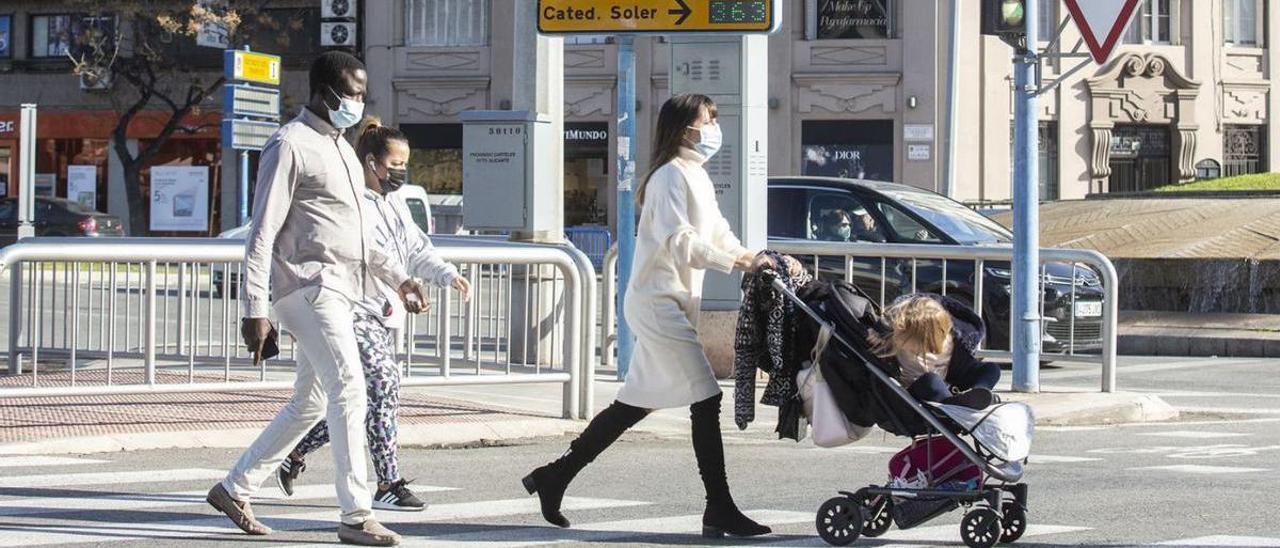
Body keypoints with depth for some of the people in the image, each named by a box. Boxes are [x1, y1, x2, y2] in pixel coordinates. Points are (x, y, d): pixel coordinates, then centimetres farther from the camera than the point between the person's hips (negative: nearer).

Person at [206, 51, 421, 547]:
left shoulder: (341, 149, 21)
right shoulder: (291, 145, -8)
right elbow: (262, 235, -12)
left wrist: (397, 277, 21)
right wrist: (254, 311, -17)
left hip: (338, 291, 10)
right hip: (309, 284, -10)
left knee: (311, 402, 13)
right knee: (348, 389, -17)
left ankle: (235, 489, 24)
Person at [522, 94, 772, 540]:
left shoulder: (697, 177, 18)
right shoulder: (672, 175, -12)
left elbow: (718, 234, 19)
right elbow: (678, 240, -23)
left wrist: (761, 260, 3)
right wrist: (738, 261, -25)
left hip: (673, 303, 10)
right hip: (659, 300, -10)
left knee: (635, 403, 13)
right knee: (705, 398, -11)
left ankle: (554, 477, 19)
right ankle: (720, 511, -9)